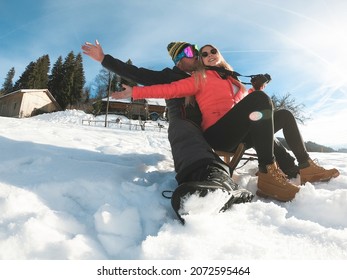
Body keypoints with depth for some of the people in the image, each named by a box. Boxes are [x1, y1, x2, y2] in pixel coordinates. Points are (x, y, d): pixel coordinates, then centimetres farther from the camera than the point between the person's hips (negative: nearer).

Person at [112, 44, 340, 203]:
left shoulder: (233, 81, 27)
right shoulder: (201, 78, 8)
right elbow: (170, 89, -3)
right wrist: (135, 92, -9)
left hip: (238, 136, 7)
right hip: (218, 134, -7)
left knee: (285, 115, 15)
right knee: (260, 98, -27)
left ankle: (306, 166, 10)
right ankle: (268, 173, -35)